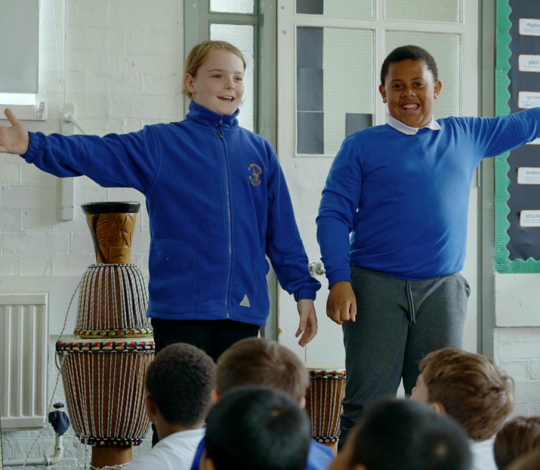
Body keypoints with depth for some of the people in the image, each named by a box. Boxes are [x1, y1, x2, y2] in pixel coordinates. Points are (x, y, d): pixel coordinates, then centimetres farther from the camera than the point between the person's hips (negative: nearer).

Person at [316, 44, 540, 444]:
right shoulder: (362, 147, 5)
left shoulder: (466, 137, 14)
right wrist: (339, 280, -12)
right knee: (367, 404, -5)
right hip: (375, 287, -3)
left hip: (442, 291, 3)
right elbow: (333, 215, 0)